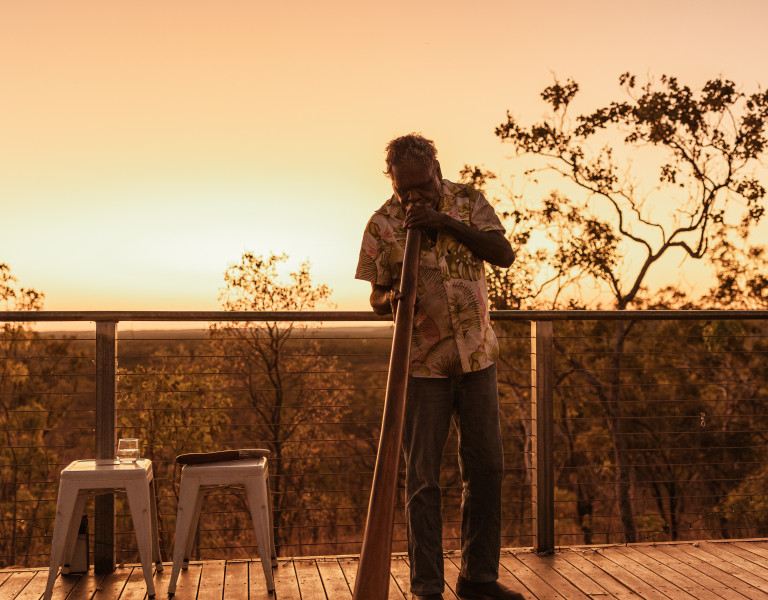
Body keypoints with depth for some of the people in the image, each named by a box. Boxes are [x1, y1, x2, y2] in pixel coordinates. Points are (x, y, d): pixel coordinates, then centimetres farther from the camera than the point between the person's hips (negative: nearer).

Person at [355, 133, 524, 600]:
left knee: (486, 468, 7)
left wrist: (446, 223, -20)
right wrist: (391, 300, -23)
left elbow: (504, 254, -10)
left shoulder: (467, 201, 1)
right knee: (423, 477, -1)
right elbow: (377, 295, 1)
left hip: (477, 354, 3)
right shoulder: (381, 225, -4)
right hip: (423, 363, -3)